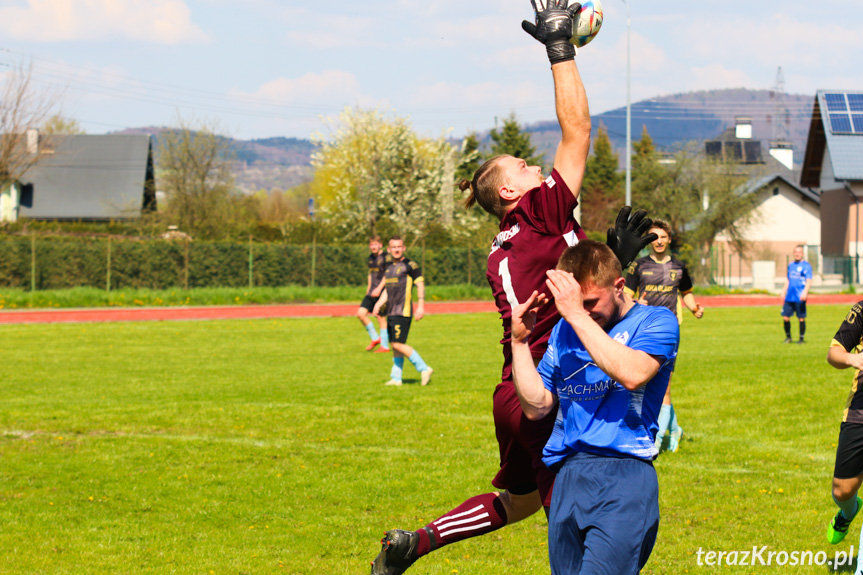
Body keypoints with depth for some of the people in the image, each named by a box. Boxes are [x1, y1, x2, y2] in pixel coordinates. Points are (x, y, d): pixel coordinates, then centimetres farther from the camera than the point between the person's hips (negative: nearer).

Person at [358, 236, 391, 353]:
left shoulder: (386, 257, -7)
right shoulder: (371, 257, 16)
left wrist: (379, 288, -20)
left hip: (382, 292, -7)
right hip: (372, 293, 7)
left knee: (381, 318, -5)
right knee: (361, 313, -4)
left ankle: (385, 346, 3)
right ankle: (375, 338, 10)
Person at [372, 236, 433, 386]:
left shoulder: (410, 265, -5)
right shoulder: (389, 268, 18)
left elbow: (420, 284, -10)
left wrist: (421, 305, -18)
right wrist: (378, 304, 16)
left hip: (403, 312, -8)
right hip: (391, 312, 8)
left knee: (398, 344, -15)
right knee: (394, 346, 8)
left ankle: (424, 369, -9)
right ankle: (396, 378, 12)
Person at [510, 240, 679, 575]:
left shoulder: (655, 321, 3)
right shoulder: (564, 331, 20)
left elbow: (632, 374, -18)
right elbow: (536, 406, 19)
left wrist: (577, 313, -15)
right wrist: (520, 340, 10)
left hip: (623, 475, -6)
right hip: (567, 478, 6)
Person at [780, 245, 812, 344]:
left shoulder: (806, 266, -2)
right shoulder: (791, 265, 17)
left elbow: (809, 281, -10)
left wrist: (805, 292, -24)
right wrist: (783, 293, 18)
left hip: (800, 298, -5)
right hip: (789, 297, 5)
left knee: (801, 318, -1)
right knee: (785, 317, 1)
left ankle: (801, 338, 9)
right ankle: (788, 337, 16)